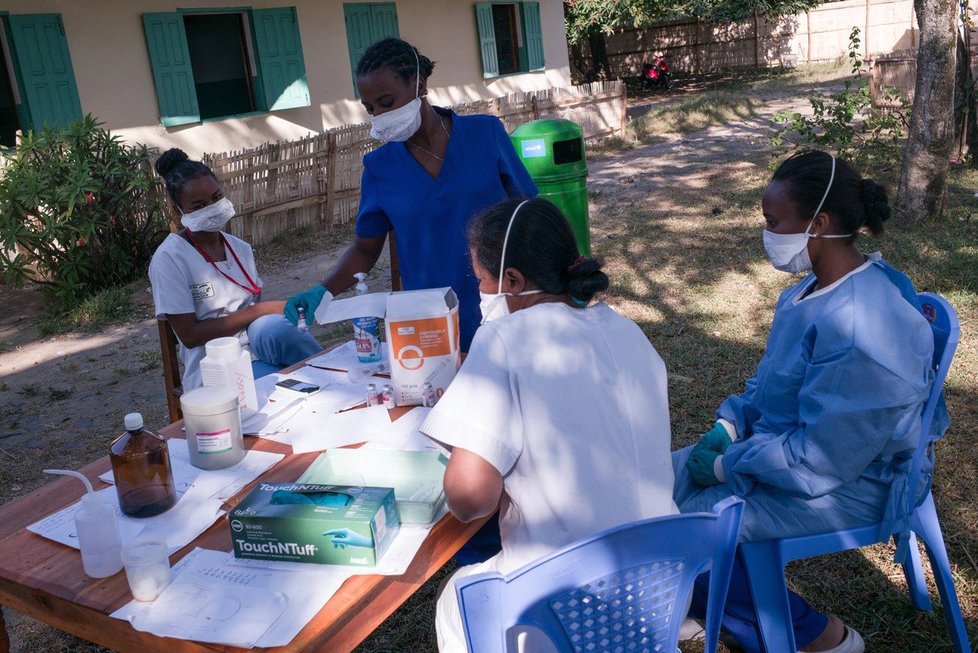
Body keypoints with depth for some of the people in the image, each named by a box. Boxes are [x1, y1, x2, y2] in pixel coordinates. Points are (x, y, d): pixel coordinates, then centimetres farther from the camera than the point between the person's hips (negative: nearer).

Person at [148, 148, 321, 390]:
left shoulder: (241, 248, 13)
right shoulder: (169, 259, -6)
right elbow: (189, 335, -10)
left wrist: (282, 310, -9)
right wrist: (260, 311, -15)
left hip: (257, 348, 5)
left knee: (273, 327, -32)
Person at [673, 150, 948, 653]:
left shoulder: (859, 331, -32)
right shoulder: (817, 286, 0)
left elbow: (819, 461, -28)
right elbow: (770, 379, 13)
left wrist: (725, 466, -17)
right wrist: (726, 427, -2)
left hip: (846, 483, -9)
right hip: (784, 444, 10)